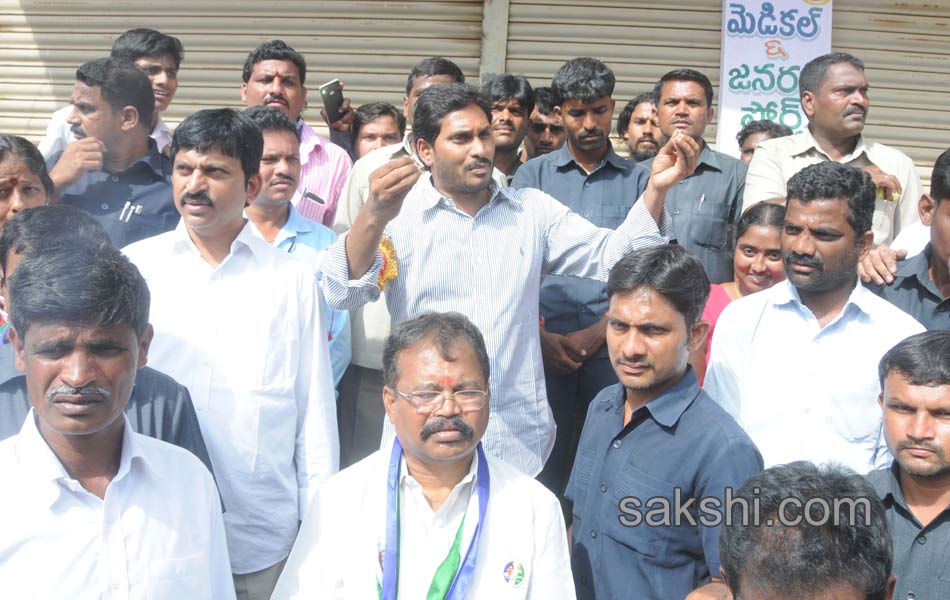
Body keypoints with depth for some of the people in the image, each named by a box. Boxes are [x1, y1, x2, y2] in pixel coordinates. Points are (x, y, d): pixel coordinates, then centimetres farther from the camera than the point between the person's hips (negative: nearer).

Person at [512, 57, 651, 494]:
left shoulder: (639, 180, 9)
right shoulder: (533, 176, 10)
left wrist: (596, 333, -9)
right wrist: (540, 335, -7)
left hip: (611, 345, 0)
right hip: (545, 342, 0)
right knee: (542, 467, 3)